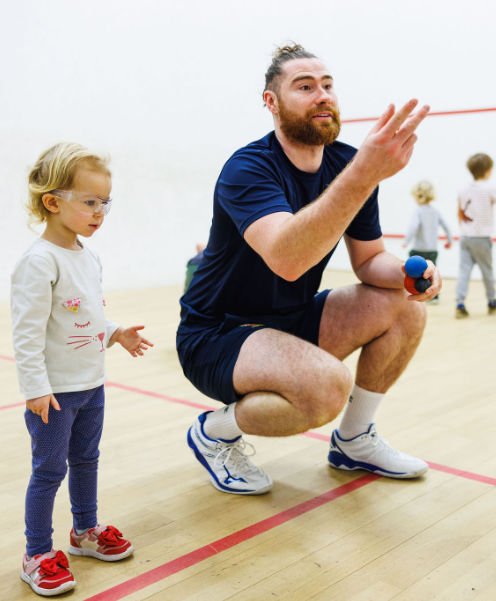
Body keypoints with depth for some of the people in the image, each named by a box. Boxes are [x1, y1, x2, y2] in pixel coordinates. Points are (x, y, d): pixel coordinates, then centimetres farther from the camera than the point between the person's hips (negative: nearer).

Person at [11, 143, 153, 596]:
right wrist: (35, 388, -23)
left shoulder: (89, 257, 7)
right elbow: (28, 331, -22)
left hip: (91, 385, 8)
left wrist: (116, 335, 5)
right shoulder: (40, 262, -20)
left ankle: (85, 531, 38)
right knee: (49, 470, 3)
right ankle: (38, 555, 19)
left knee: (86, 461, 20)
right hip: (55, 391, -8)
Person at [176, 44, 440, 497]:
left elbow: (369, 259, 6)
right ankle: (215, 432, -2)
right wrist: (364, 174, -48)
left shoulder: (348, 164, -1)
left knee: (406, 310, -6)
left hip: (290, 322, 8)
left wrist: (406, 272, -17)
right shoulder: (248, 169, -22)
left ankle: (354, 442, 13)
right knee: (327, 385, -33)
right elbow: (287, 260, -41)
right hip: (216, 337, -7)